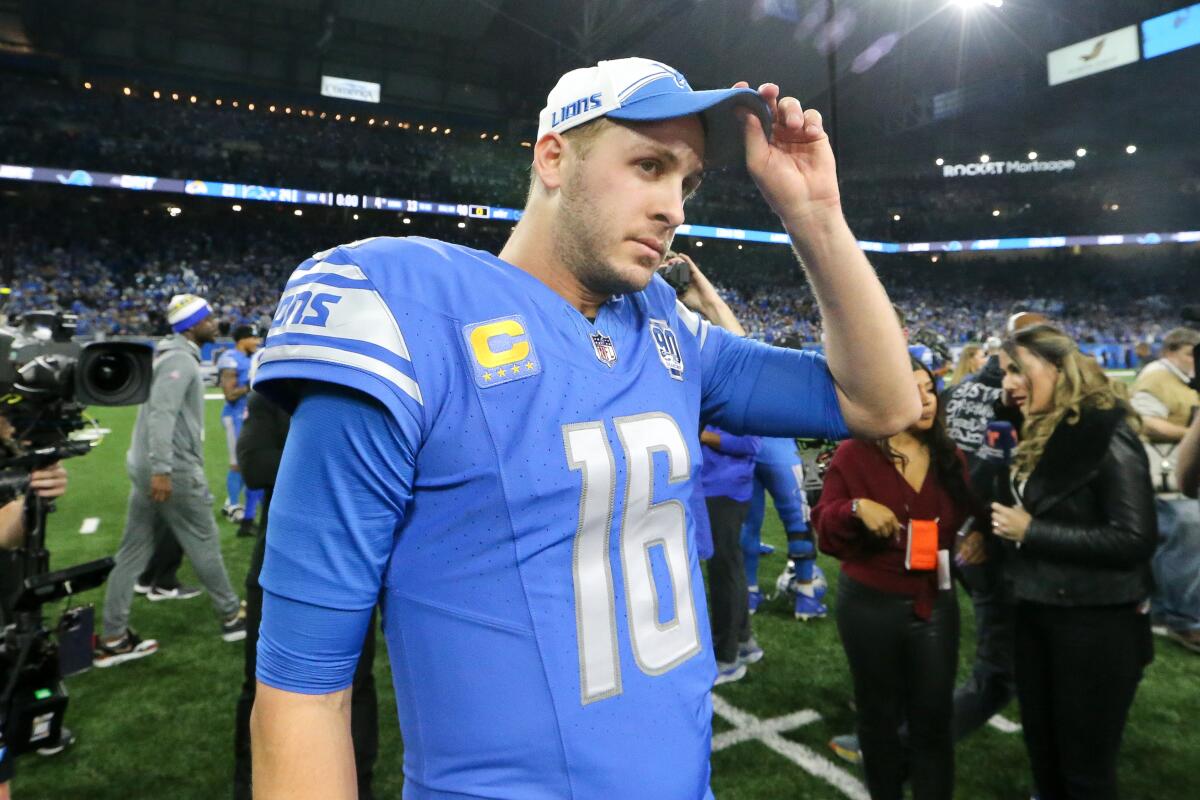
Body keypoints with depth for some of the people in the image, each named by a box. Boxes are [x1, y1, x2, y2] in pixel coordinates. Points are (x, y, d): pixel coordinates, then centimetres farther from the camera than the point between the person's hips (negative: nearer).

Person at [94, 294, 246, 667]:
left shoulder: (171, 354, 15)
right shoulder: (181, 359, -15)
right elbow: (161, 413, -25)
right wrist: (162, 469, -29)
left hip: (145, 466, 10)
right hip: (173, 470, -9)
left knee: (133, 551, 10)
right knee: (204, 544, 4)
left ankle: (113, 638, 16)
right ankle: (232, 617, 19)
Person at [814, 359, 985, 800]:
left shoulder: (950, 457, 3)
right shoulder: (854, 453, -11)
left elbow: (968, 513, 14)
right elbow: (824, 529, -11)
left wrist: (976, 533, -7)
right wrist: (856, 508, -30)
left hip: (935, 603, 3)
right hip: (870, 606, -3)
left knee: (934, 717, 10)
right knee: (879, 715, 16)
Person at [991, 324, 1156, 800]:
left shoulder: (1107, 437, -17)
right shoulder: (1040, 436, 8)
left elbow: (1134, 541, -22)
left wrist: (1031, 532, -21)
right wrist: (996, 531, 5)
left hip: (1096, 623, -8)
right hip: (1036, 613, 8)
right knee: (1041, 750, 21)